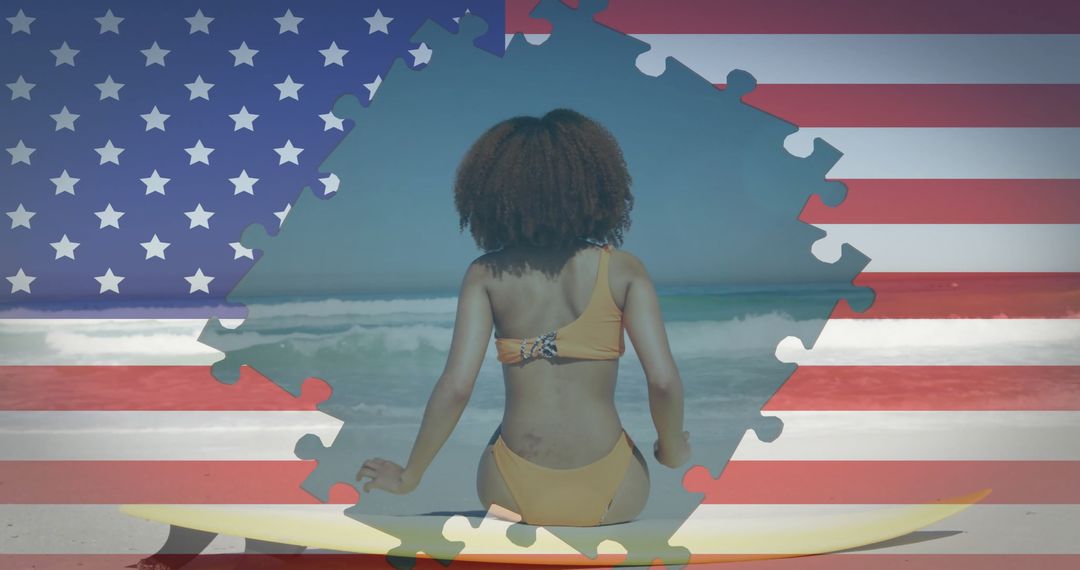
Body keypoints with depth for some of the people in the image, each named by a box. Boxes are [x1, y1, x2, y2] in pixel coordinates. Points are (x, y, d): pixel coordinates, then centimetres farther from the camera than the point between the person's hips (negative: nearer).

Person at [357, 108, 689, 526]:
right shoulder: (623, 269, -5)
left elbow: (455, 387, -11)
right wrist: (672, 452, 8)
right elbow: (663, 381, -13)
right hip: (612, 494, 0)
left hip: (516, 492, 1)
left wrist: (409, 475, 3)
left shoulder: (486, 274, -4)